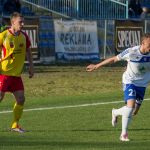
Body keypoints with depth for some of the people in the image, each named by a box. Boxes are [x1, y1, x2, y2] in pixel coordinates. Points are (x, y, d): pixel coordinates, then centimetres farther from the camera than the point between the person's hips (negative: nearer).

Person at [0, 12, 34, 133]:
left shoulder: (24, 36, 6)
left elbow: (28, 51, 20)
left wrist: (31, 66, 13)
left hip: (17, 74, 5)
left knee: (21, 99, 0)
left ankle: (15, 125, 13)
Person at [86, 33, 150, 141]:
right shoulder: (131, 52, -21)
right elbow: (114, 59, -9)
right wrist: (97, 66, -2)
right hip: (130, 82, -5)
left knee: (134, 112, 6)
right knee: (131, 105, -24)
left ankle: (115, 113, 39)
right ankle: (124, 133, -9)